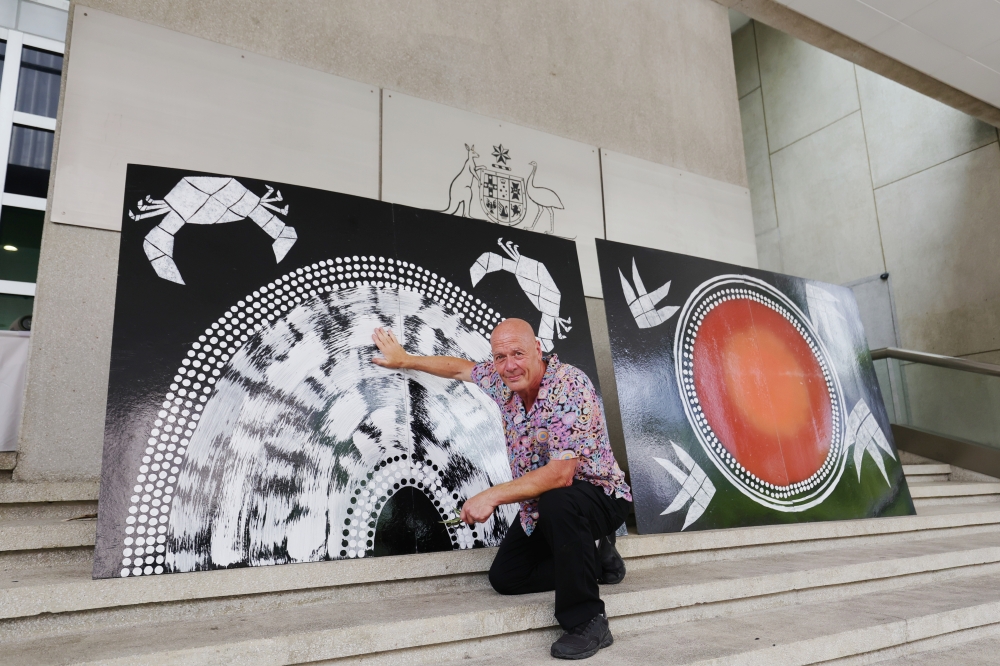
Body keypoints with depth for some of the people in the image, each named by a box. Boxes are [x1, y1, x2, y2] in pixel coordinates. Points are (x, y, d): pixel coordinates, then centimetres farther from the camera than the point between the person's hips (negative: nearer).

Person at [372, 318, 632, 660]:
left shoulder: (570, 387, -29)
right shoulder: (501, 379, -6)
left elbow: (560, 475, -36)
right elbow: (462, 368, 16)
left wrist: (492, 496, -33)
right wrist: (404, 359, 25)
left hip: (599, 495, -7)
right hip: (542, 502, 8)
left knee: (555, 503, -39)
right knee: (505, 578, 2)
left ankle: (587, 623, -21)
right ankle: (597, 560, 19)